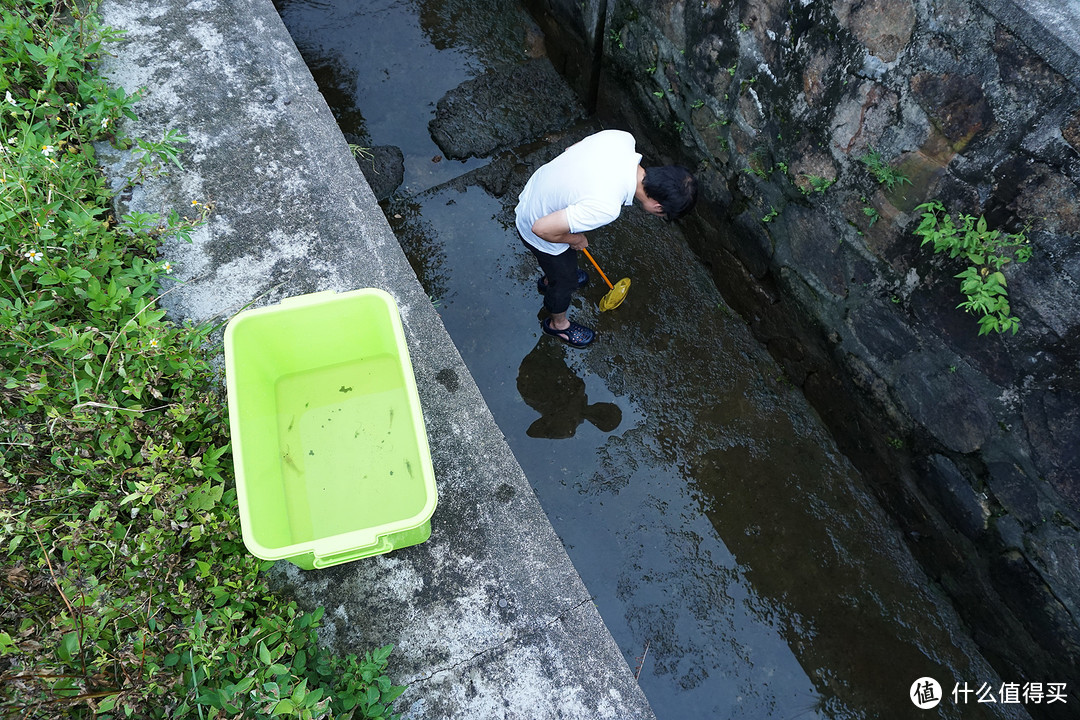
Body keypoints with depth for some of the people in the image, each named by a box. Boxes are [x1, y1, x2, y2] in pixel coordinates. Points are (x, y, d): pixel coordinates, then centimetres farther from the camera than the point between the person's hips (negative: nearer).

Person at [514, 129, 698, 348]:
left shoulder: (622, 138, -21)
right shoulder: (606, 208, -41)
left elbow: (570, 150, -3)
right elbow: (542, 229, -35)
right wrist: (574, 239, -16)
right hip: (539, 231, -7)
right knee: (565, 280, 22)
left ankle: (549, 280, 69)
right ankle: (558, 323, 53)